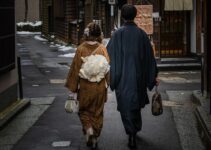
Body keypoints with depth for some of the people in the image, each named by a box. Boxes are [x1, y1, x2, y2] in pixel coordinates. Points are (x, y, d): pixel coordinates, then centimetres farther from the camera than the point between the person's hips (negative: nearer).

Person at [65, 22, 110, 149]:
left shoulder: (81, 49, -11)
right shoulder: (102, 49, -9)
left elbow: (75, 68, -7)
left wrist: (73, 86, 2)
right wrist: (107, 83, 11)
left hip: (85, 86, -1)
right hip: (100, 86, 1)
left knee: (84, 110, 18)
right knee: (98, 112, 15)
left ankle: (88, 129, -6)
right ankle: (95, 138, 18)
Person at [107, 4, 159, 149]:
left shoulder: (118, 34, -7)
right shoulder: (142, 34, 0)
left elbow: (109, 55, -8)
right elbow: (149, 56, 3)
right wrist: (154, 75, 9)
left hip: (123, 76, -3)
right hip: (138, 75, 3)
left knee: (126, 104, 1)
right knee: (136, 101, 22)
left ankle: (132, 136, -9)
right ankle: (135, 129, 37)